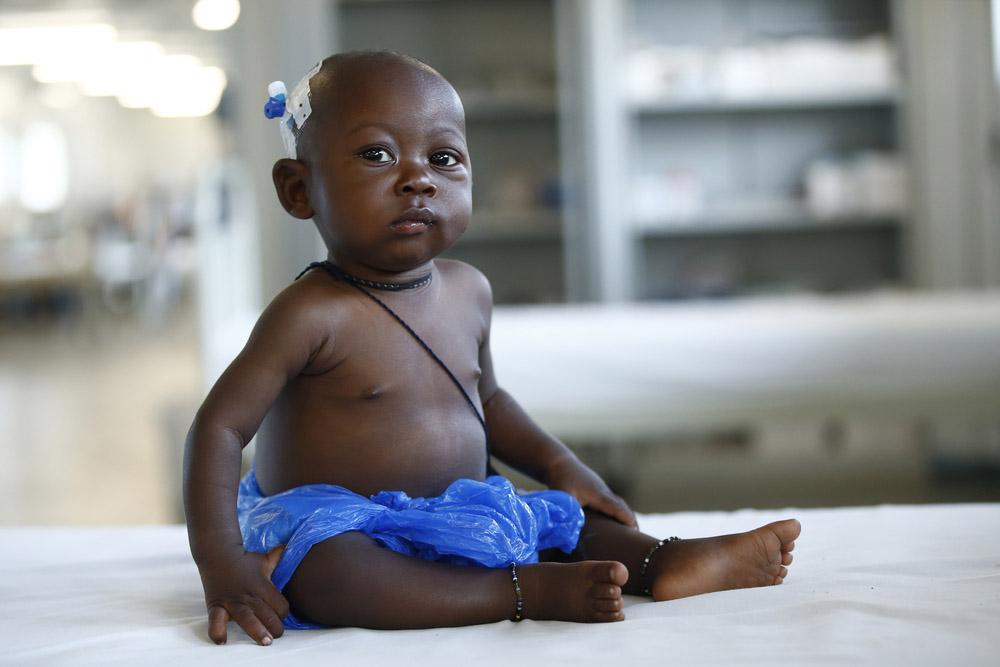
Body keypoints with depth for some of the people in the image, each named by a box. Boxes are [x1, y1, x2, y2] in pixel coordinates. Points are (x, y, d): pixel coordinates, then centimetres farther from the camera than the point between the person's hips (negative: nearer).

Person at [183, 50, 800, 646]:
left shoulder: (468, 291, 5)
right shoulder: (314, 314, -18)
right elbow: (220, 427, -17)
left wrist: (559, 465, 10)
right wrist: (222, 563, -26)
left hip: (460, 521, 8)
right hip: (335, 527, -7)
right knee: (327, 572, -38)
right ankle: (528, 591, -37)